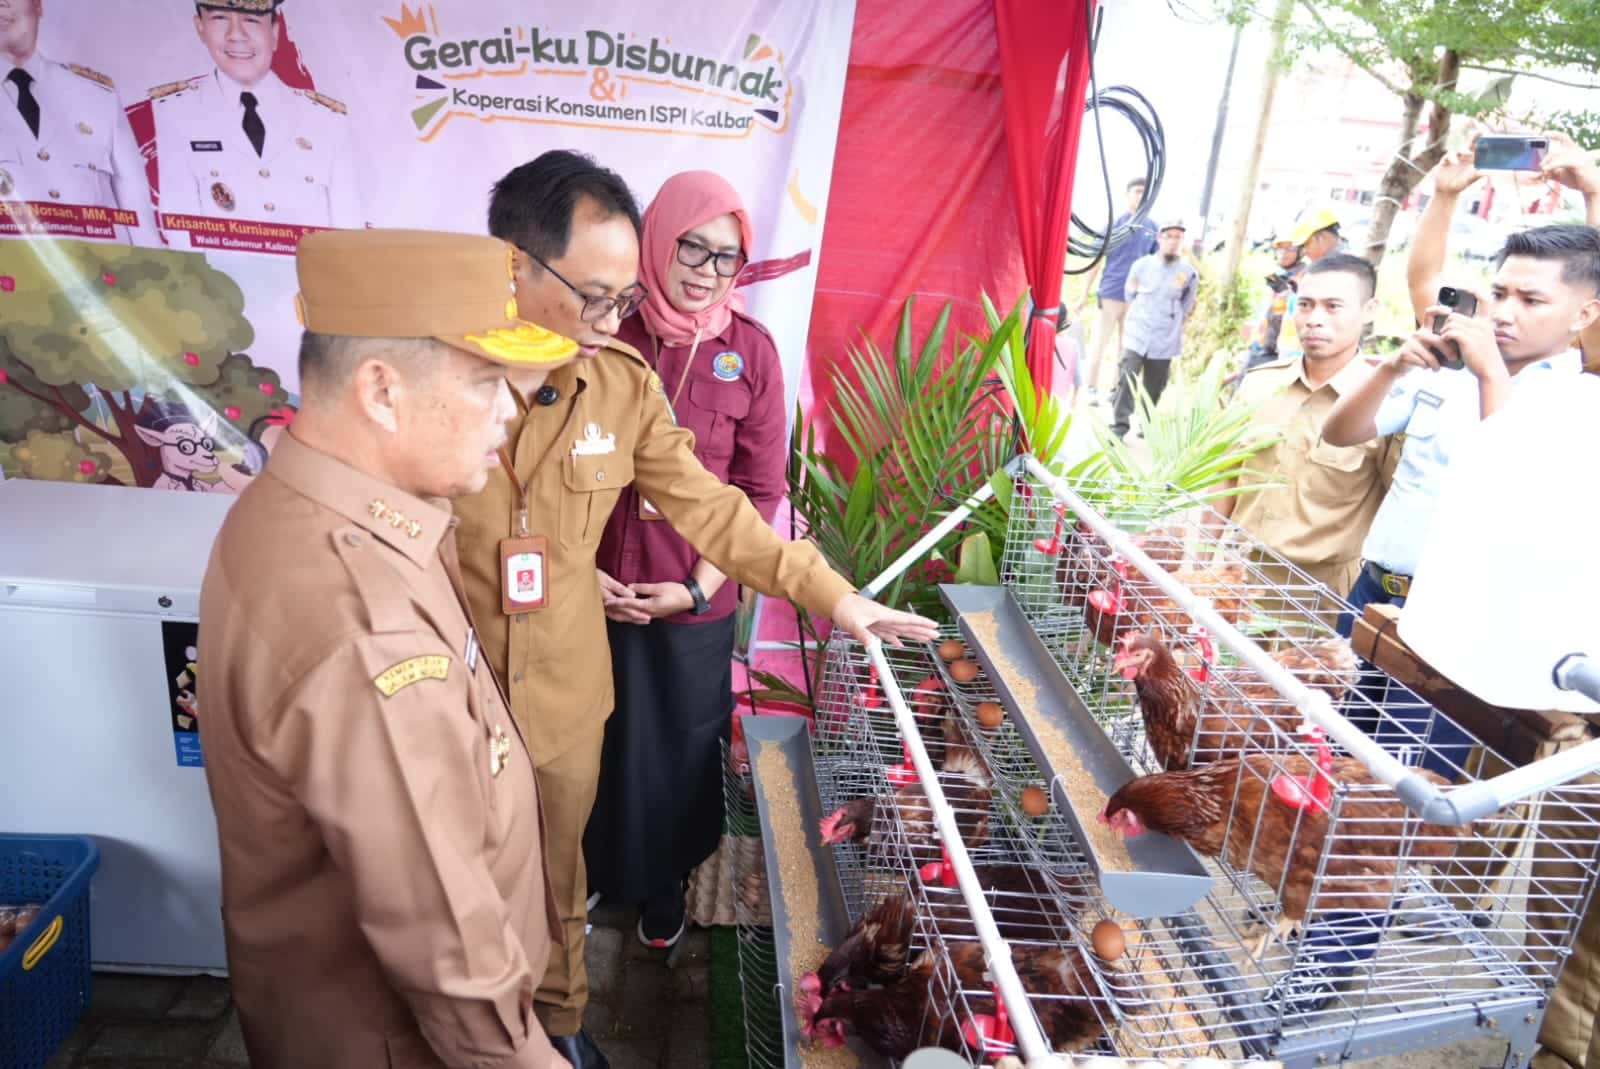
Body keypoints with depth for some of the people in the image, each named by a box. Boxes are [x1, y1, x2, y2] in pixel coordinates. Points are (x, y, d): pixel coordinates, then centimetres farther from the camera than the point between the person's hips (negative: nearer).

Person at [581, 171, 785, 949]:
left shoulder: (750, 350, -7)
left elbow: (761, 487, -4)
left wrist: (698, 587, -10)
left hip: (695, 601, 0)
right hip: (597, 591, 0)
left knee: (680, 750, 17)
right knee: (597, 744, 17)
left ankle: (664, 883, 44)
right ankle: (593, 872, 45)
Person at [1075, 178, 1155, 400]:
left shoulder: (1151, 227, 8)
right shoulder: (1114, 223, -2)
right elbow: (1096, 259, -2)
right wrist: (1085, 294, -6)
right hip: (1111, 292, -4)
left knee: (1126, 347, 9)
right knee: (1100, 343, -2)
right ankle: (1091, 390, 4)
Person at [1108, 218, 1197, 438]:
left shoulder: (1189, 273, 1)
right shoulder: (1141, 265, 2)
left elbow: (1187, 306, 14)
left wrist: (1172, 325, 13)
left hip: (1165, 341, 1)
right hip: (1137, 335, -1)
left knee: (1153, 387, 7)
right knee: (1126, 379, -13)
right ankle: (1119, 427, -10)